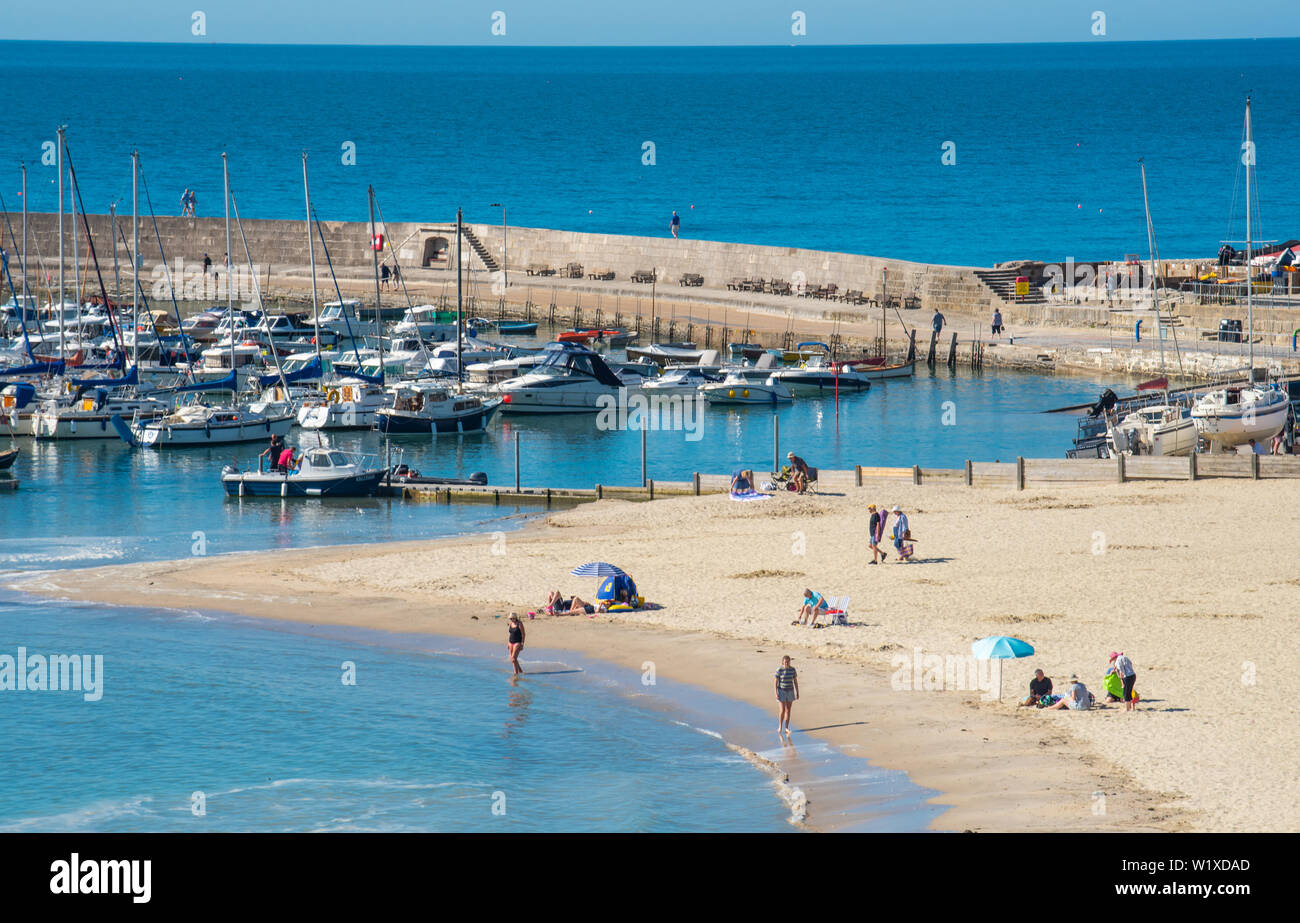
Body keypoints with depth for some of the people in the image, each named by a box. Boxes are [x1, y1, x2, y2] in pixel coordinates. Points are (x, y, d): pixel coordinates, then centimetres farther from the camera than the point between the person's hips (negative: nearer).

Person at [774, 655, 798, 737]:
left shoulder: (792, 669, -2)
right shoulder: (779, 670, -14)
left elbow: (795, 681, 5)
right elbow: (775, 682, -11)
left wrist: (797, 693, 3)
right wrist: (776, 694, -17)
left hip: (790, 692, 4)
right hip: (781, 692, -4)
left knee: (788, 710, 6)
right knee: (782, 711, -9)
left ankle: (786, 728, 14)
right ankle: (780, 726, 11)